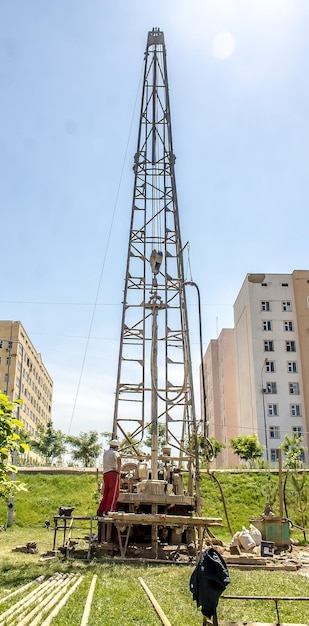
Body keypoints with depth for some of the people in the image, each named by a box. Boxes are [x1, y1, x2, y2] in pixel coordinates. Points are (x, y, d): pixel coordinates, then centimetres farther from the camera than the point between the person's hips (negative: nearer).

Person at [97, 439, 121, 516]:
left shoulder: (105, 452, 19)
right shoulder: (115, 453, -3)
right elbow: (118, 459, -27)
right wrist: (119, 471, -18)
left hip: (105, 474, 7)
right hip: (113, 473, -7)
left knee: (106, 494, 13)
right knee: (113, 494, -7)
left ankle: (100, 511, 10)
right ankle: (109, 511, -15)